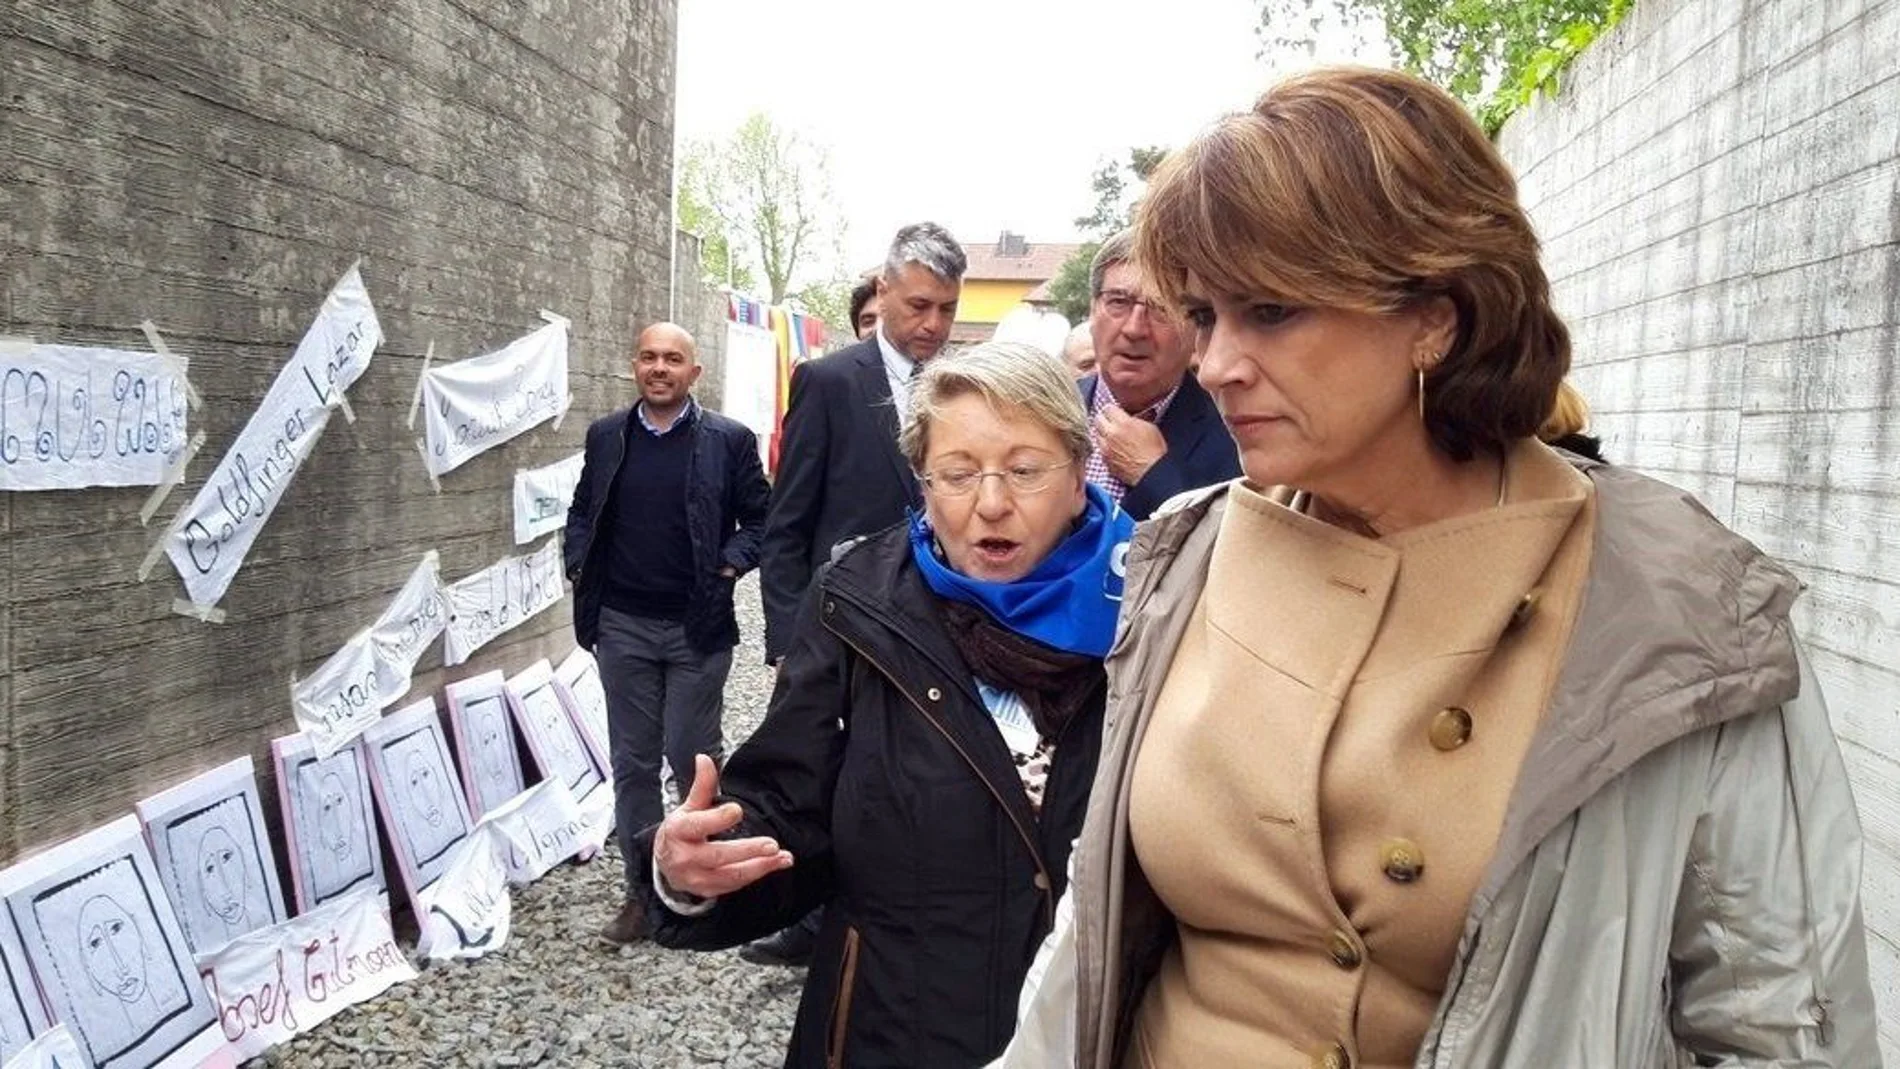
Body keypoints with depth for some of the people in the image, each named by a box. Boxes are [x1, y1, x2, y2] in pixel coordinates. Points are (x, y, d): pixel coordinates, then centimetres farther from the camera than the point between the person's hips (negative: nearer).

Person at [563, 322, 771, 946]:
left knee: (691, 757, 1)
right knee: (633, 762, 9)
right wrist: (578, 565, 2)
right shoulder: (606, 437, 7)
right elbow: (582, 512, 17)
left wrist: (730, 565, -13)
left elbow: (762, 519, 1)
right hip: (622, 626, 3)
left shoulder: (729, 440, -2)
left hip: (698, 627, -3)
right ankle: (642, 890, 20)